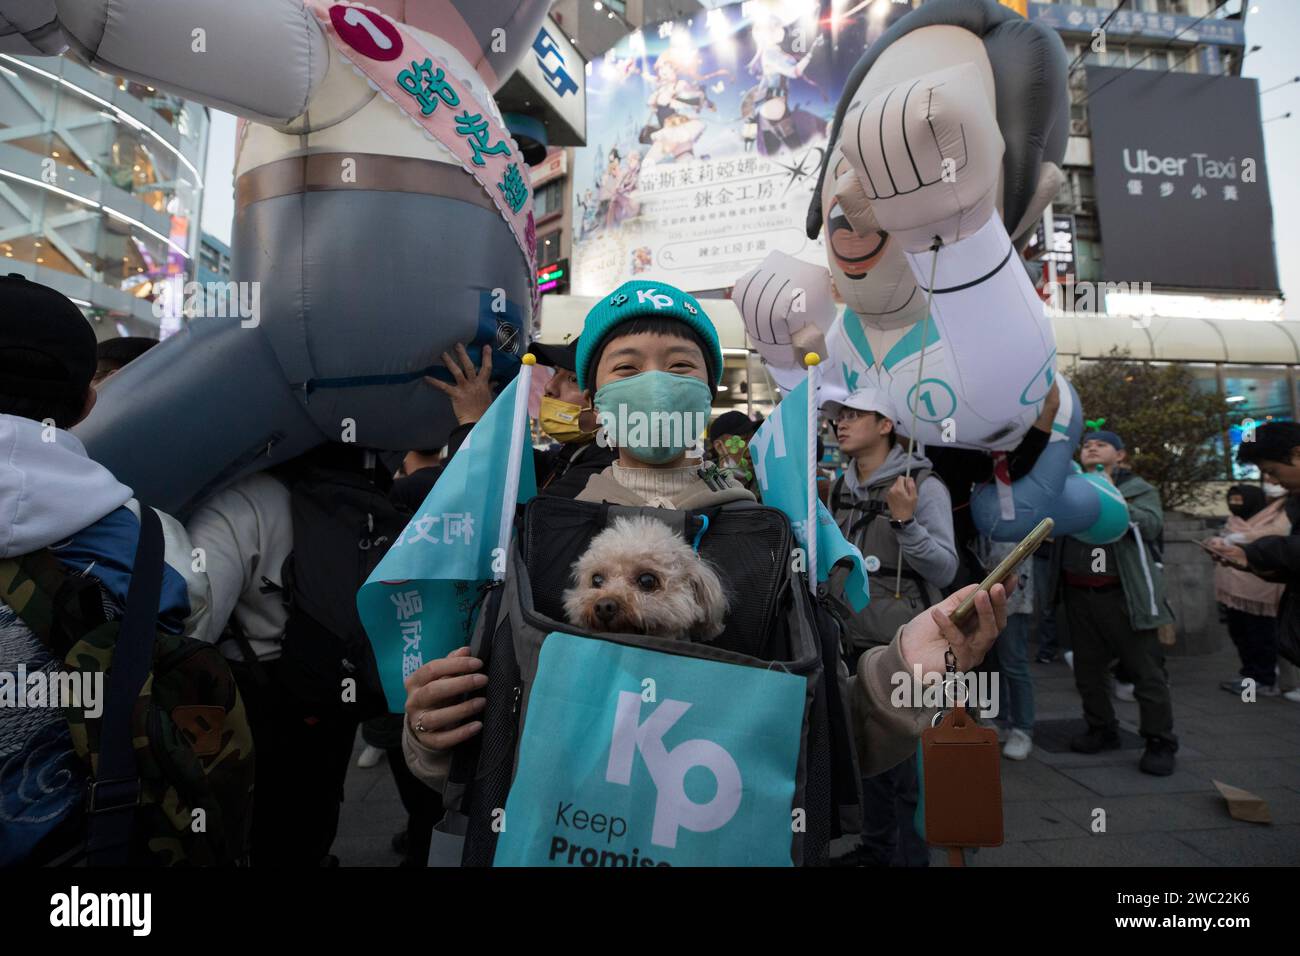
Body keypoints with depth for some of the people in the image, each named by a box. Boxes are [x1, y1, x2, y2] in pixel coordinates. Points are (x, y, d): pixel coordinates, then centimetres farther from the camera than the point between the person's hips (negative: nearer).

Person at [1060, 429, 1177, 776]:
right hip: (1078, 594, 4)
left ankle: (1160, 742, 15)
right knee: (1088, 670, 13)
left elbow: (1152, 525, -13)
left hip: (1123, 595, -3)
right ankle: (1102, 731, 28)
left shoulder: (1138, 490, 4)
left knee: (1146, 671, 1)